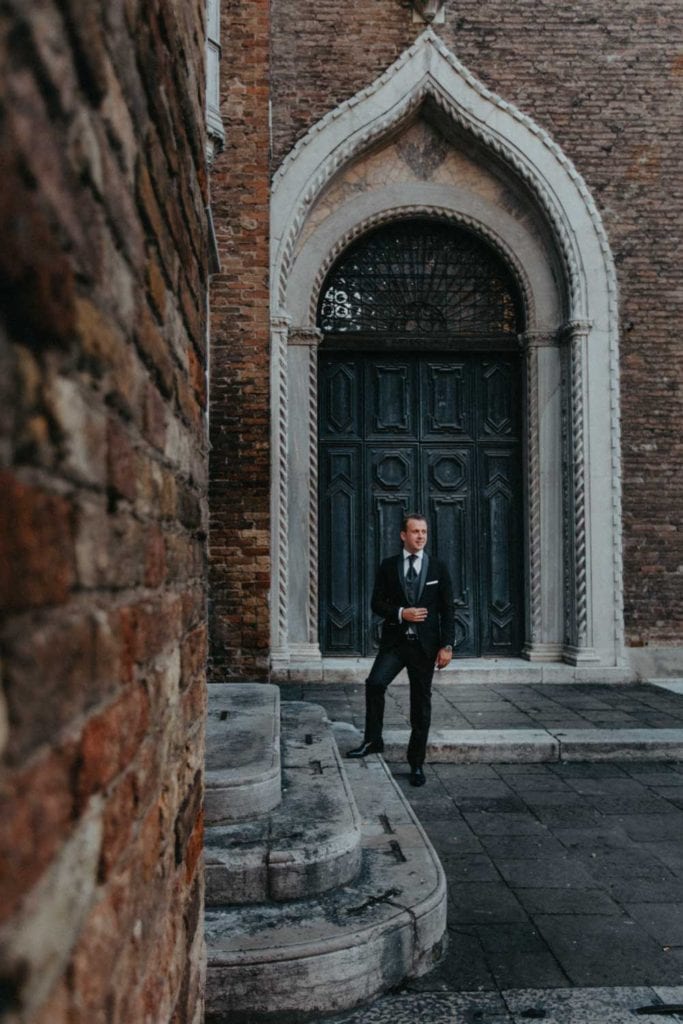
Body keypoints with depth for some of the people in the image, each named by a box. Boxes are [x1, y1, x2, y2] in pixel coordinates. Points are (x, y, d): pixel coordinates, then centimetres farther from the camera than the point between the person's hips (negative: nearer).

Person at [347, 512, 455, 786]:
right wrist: (401, 613, -14)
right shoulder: (388, 566, 5)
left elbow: (447, 610, 4)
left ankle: (416, 763, 18)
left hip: (424, 644, 0)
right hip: (394, 641, 0)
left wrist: (446, 646, -4)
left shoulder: (438, 568, 5)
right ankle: (372, 740, -7)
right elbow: (377, 603, 4)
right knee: (375, 683, -24)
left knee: (421, 704, 6)